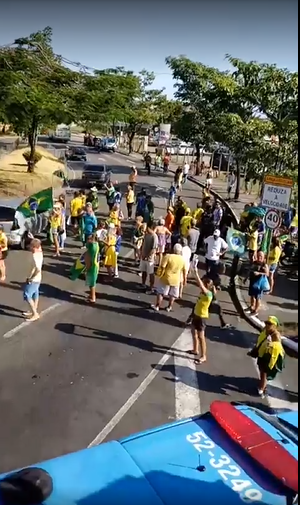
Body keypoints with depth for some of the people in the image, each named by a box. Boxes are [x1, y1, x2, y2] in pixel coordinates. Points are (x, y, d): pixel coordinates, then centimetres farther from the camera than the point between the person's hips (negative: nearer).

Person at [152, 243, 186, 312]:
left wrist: (159, 274, -4)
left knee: (160, 292, 13)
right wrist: (184, 279, 15)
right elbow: (184, 271, 2)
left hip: (166, 278, -2)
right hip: (176, 280, 3)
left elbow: (162, 267, -18)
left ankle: (157, 306, 19)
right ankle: (169, 307, 26)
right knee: (173, 295, 18)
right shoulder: (182, 260, -7)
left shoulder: (168, 256, -17)